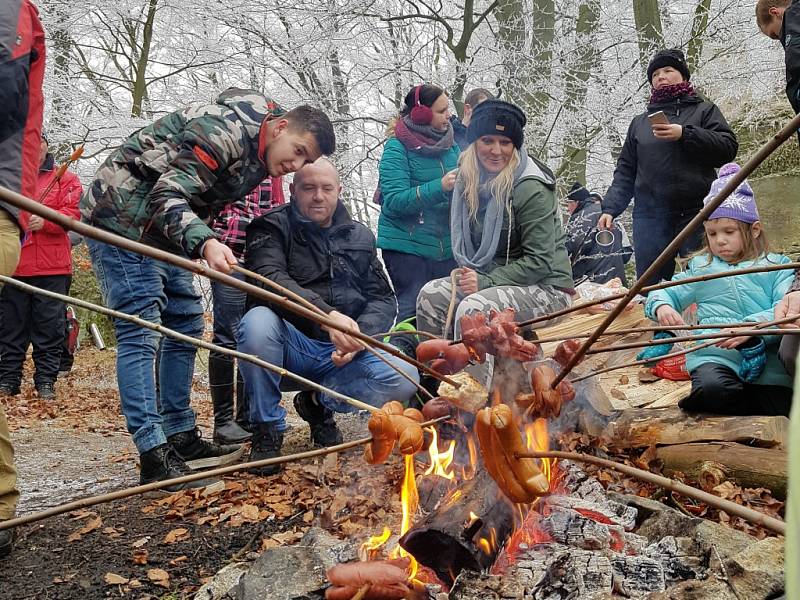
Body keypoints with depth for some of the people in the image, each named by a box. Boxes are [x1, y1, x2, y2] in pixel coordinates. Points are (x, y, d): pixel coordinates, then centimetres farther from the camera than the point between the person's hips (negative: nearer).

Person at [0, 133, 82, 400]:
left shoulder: (65, 179, 8)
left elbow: (72, 213, -3)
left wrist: (45, 221, -20)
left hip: (51, 267, -2)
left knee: (49, 324, 1)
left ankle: (45, 381, 9)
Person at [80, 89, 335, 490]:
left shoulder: (258, 158, 9)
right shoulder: (226, 129, -21)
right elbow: (168, 195, -29)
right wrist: (204, 243, -45)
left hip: (159, 229, 10)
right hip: (122, 217, -10)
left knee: (186, 325, 8)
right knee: (140, 329, -14)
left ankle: (180, 437, 15)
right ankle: (154, 456, -14)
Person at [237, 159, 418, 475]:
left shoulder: (360, 236, 14)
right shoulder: (272, 227, 0)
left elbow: (383, 298, 9)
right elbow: (269, 278, -20)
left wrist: (359, 335, -14)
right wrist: (327, 315, -37)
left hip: (343, 352, 3)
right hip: (293, 347, -3)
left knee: (404, 378, -23)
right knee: (258, 321, -35)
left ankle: (319, 402, 7)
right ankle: (267, 430, -11)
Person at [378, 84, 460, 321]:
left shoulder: (451, 144, 11)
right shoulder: (397, 148, -7)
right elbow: (394, 201, -18)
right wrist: (440, 188, -27)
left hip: (447, 247, 5)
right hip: (407, 245, -5)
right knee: (413, 310, -8)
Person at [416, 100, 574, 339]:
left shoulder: (531, 189, -16)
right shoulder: (470, 180, 4)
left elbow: (540, 261, -18)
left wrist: (486, 282, -23)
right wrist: (468, 273, -4)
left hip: (546, 288, -7)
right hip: (491, 279, 7)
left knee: (472, 309, -31)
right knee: (430, 295, -13)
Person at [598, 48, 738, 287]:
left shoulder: (704, 110, 14)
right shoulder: (640, 122, 22)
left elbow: (729, 147, -1)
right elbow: (625, 171, 17)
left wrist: (684, 134, -10)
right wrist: (610, 208, 4)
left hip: (696, 213, -2)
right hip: (649, 217, 2)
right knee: (649, 287, -2)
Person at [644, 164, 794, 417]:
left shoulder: (777, 265, 13)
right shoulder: (701, 267, 21)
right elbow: (665, 293, 20)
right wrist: (662, 307, -6)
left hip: (770, 362, 1)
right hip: (715, 357, -1)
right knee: (713, 389, -34)